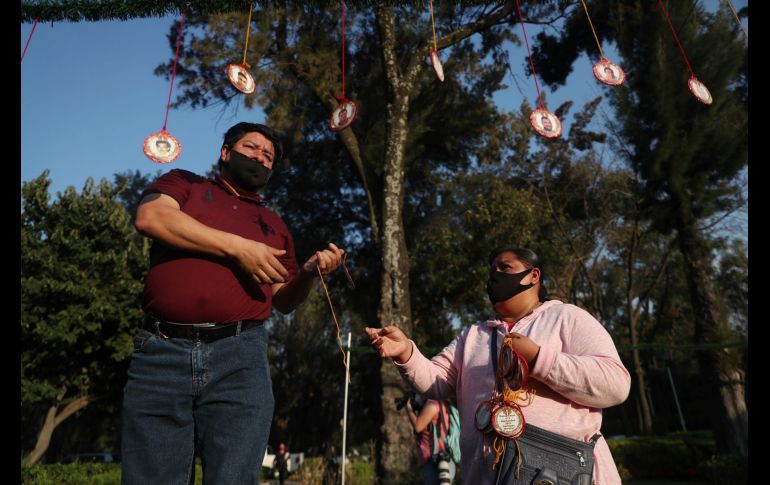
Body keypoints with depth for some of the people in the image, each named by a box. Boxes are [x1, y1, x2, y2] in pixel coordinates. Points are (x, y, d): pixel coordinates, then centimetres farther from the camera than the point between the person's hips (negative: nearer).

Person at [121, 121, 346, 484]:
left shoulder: (274, 224, 24)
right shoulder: (184, 184, 17)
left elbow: (284, 301, 22)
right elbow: (151, 217, -7)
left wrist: (309, 273, 0)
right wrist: (237, 247, -8)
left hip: (240, 359, 2)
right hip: (162, 351, -1)